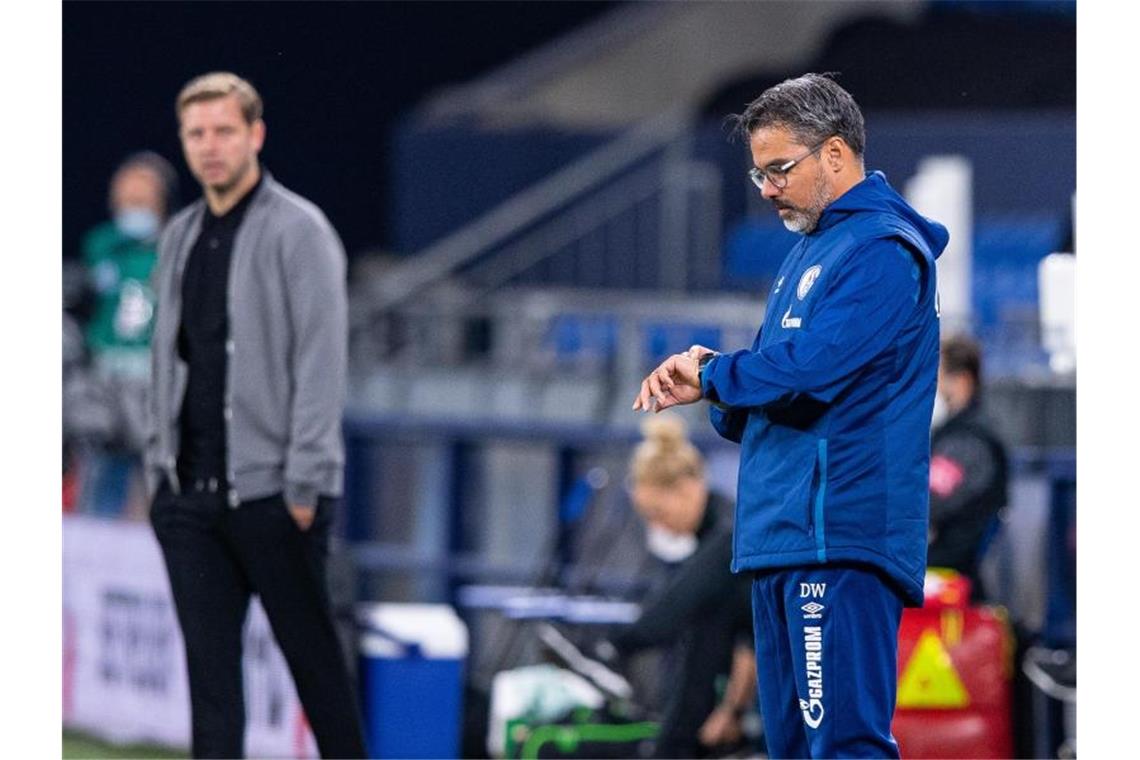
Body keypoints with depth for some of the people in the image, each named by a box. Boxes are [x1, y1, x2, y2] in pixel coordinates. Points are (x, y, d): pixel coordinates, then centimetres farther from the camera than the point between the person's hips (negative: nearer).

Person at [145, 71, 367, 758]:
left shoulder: (298, 230, -7)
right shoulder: (180, 237, 14)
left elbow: (322, 361, -12)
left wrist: (305, 483, -16)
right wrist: (161, 463, 13)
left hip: (272, 490, -6)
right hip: (189, 494, 6)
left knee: (312, 652, 3)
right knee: (209, 661, 3)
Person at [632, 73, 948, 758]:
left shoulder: (883, 250, -10)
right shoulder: (812, 250, 22)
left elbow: (807, 366, -22)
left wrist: (711, 377, -5)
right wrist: (715, 383, 1)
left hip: (839, 540, -10)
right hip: (782, 540, 10)